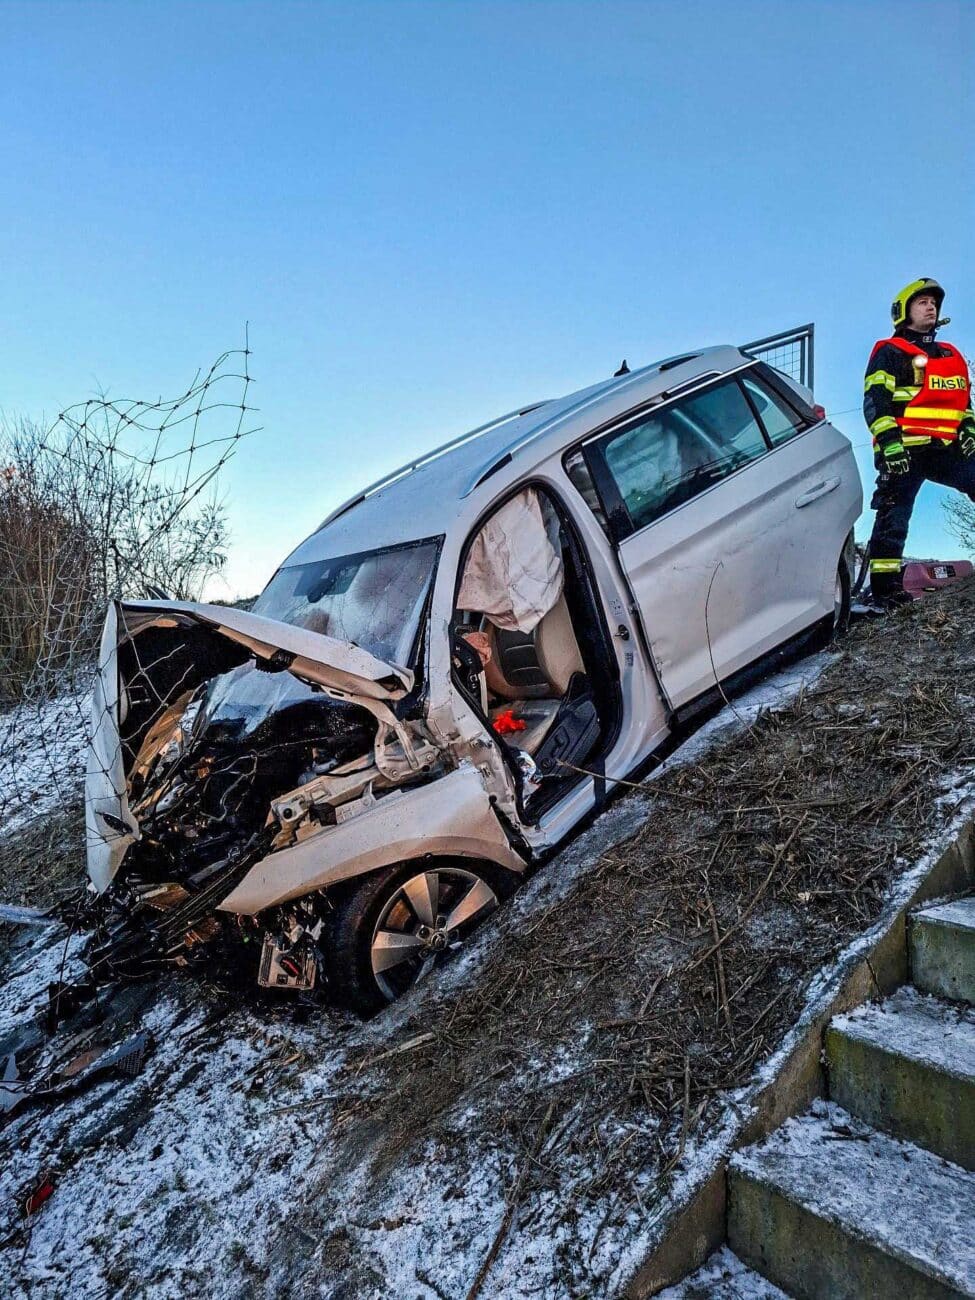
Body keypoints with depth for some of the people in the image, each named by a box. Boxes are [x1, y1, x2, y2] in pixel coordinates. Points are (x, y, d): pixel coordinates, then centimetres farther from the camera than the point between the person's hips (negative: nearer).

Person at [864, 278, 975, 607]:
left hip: (948, 449, 6)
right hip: (905, 450, -6)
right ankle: (886, 588, -7)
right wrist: (889, 441, -19)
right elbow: (875, 400, -6)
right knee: (894, 516, -8)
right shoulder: (890, 353, 5)